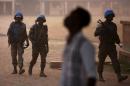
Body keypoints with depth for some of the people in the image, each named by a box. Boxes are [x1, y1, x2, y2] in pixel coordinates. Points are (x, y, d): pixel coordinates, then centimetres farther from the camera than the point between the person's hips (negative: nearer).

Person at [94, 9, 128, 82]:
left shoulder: (114, 25, 10)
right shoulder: (101, 25, -5)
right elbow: (96, 34, -20)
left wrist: (119, 43, 7)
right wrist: (102, 27, -33)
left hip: (112, 46, 3)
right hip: (103, 46, -3)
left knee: (115, 61, -7)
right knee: (101, 61, 6)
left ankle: (119, 76, -15)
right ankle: (100, 76, 21)